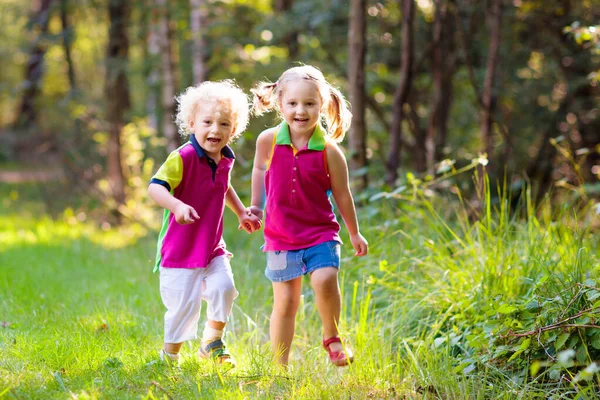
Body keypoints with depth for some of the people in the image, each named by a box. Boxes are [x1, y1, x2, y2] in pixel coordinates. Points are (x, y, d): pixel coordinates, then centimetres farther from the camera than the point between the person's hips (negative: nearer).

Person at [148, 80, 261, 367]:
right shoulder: (183, 158, -19)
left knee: (224, 288, -10)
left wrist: (242, 213, 24)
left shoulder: (225, 160, 4)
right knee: (185, 303, -4)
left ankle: (212, 342, 15)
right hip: (181, 248, -6)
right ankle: (169, 354, 19)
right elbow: (155, 186, -31)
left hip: (213, 247, 6)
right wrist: (177, 205, -46)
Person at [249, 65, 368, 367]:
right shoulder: (268, 141, -6)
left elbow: (342, 194, 2)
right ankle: (279, 365, 17)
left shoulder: (329, 150, -10)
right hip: (281, 235, 1)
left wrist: (354, 233, 11)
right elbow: (260, 170, 16)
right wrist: (256, 207, 20)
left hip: (320, 232, -1)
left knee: (325, 280, -24)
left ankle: (332, 337, 2)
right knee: (285, 301, 4)